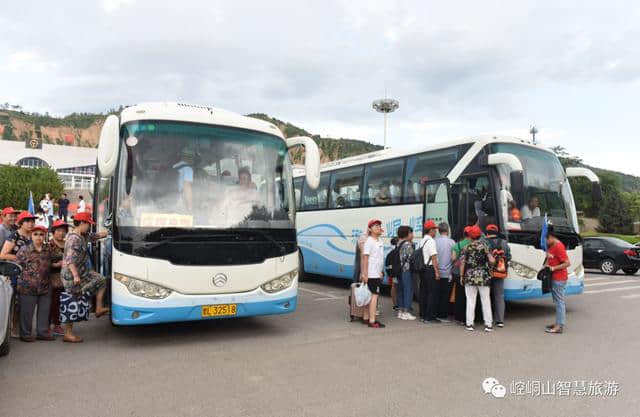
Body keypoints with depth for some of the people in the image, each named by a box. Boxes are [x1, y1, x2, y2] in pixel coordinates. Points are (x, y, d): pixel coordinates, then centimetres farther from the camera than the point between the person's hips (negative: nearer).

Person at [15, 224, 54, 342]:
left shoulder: (48, 250, 6)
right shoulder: (24, 250, -7)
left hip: (45, 287, 4)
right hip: (28, 287, -4)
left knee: (44, 312, 11)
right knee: (27, 312, 6)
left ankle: (43, 332, 23)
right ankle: (25, 334, 20)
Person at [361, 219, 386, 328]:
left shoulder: (379, 240, 14)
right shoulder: (369, 241, -13)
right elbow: (365, 257, -17)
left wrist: (381, 272, 21)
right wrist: (364, 273, -21)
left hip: (377, 274, 9)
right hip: (371, 274, -9)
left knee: (370, 296, 12)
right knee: (374, 295, -9)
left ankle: (366, 318, 20)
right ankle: (372, 321, -7)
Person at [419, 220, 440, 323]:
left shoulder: (422, 241, 14)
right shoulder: (431, 241, -13)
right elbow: (434, 257, -16)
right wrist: (437, 271, -15)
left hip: (422, 268, 9)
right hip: (430, 269, -9)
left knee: (423, 292, 13)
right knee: (432, 293, -4)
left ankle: (423, 315, 20)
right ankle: (429, 317, -3)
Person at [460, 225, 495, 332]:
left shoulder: (466, 248, -2)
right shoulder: (485, 246, -4)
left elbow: (462, 264, -3)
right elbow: (492, 261, -11)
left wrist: (461, 276, 6)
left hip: (469, 277, 0)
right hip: (484, 277, 0)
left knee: (470, 301, 6)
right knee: (486, 301, 8)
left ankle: (469, 324, 6)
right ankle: (488, 324, 11)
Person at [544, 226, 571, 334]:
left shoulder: (559, 247, -19)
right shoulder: (551, 246, 10)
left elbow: (567, 263, -21)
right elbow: (549, 258, 25)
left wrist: (553, 268, -20)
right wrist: (546, 266, 7)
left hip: (559, 279, -10)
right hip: (553, 278, 10)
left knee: (559, 301, -6)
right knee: (557, 301, 16)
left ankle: (559, 326, -3)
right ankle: (559, 323, 25)